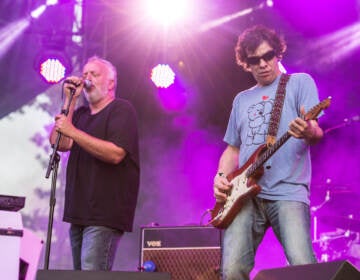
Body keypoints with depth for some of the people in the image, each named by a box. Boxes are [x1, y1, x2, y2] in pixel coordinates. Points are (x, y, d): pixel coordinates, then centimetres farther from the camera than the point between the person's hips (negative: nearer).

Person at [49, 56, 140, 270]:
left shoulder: (121, 109, -4)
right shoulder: (80, 114, 19)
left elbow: (115, 154, -19)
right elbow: (60, 143, 1)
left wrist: (73, 132, -21)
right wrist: (70, 101, 0)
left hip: (105, 215, -8)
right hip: (80, 213, 8)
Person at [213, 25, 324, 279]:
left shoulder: (300, 83, 9)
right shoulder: (242, 99, 23)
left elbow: (316, 134, -3)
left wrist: (309, 132, -28)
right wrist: (221, 177, 6)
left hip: (288, 192, -4)